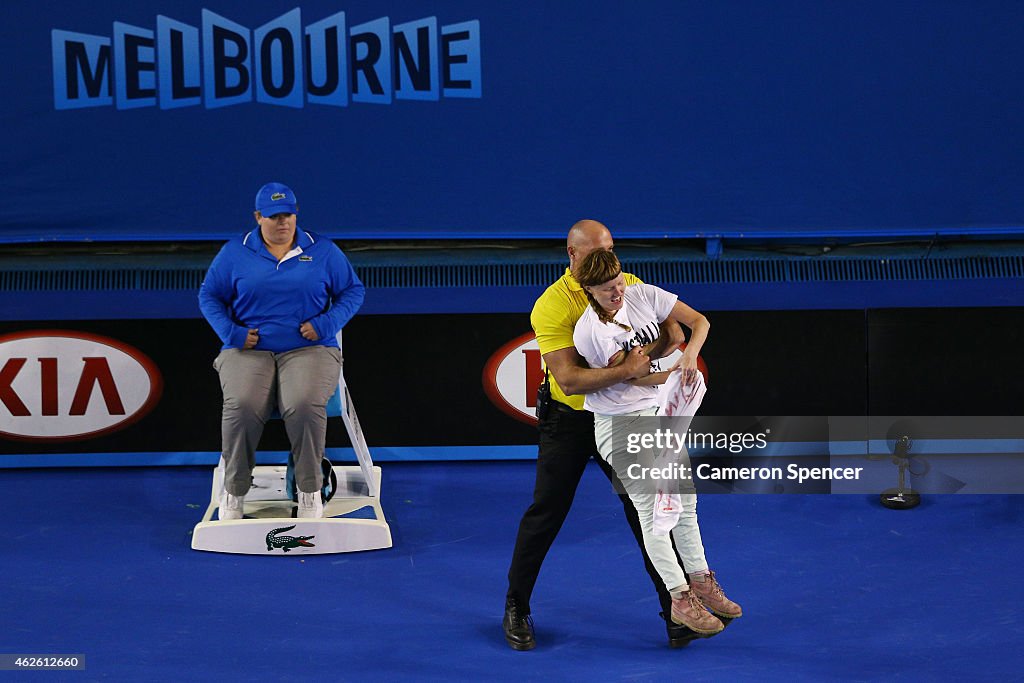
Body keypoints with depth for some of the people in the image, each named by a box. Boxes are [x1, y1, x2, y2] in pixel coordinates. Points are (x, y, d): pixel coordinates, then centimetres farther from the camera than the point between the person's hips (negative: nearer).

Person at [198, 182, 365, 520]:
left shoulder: (323, 251, 10)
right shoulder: (235, 252, 10)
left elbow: (353, 290, 13)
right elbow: (209, 295, 15)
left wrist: (327, 323, -5)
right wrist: (231, 331, -3)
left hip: (309, 349, 0)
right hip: (248, 350, 1)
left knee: (305, 406, -33)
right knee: (242, 407, -31)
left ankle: (310, 491, -17)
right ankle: (234, 492, -15)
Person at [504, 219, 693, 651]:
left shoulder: (628, 285, -4)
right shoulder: (551, 306, -19)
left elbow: (673, 332, -8)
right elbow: (568, 379, -28)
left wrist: (645, 356, -28)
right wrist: (624, 372, -40)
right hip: (568, 419, -3)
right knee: (546, 514, 4)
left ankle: (675, 610, 9)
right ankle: (516, 608, 20)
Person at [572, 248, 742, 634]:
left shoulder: (644, 295, -4)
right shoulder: (589, 331, -18)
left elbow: (698, 321, -2)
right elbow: (634, 376, -16)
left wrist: (690, 355, -20)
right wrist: (680, 373, -12)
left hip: (661, 412, 6)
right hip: (621, 424, -6)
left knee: (684, 500, 12)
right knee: (654, 513, -3)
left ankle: (701, 582, 27)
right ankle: (681, 599, 5)